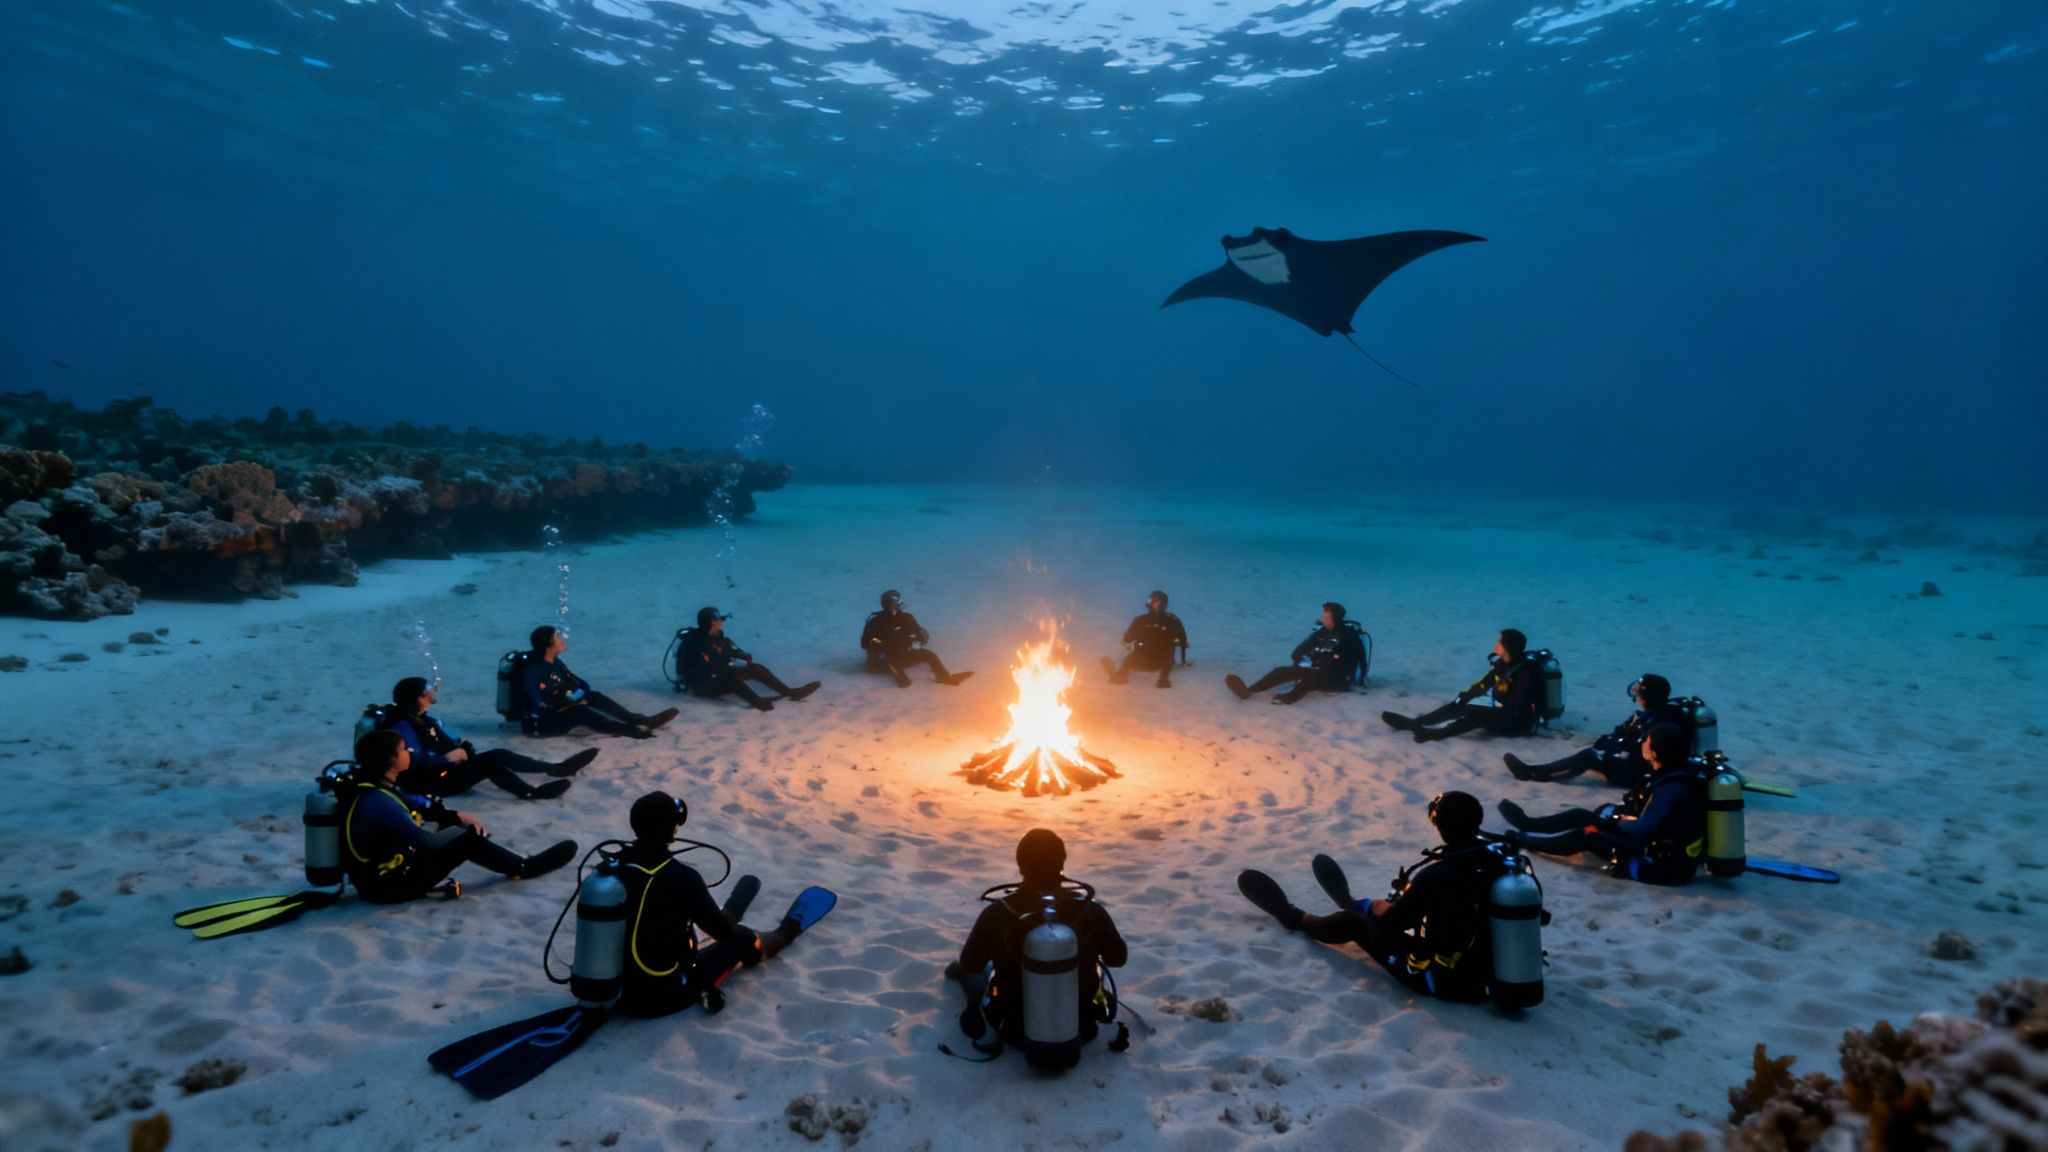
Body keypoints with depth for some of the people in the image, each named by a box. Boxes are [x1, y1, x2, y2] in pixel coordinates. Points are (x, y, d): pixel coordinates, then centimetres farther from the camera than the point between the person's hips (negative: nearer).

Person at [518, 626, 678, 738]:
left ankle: (642, 720, -18)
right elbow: (539, 705, -26)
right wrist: (571, 703, -20)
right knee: (580, 711, -33)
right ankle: (627, 730, -45)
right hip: (544, 721, -9)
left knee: (595, 697, -8)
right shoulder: (532, 670, -21)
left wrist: (577, 695, -5)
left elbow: (572, 680, 16)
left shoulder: (555, 662, 5)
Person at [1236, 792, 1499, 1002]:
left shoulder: (1433, 876, -29)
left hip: (1444, 981, -7)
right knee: (1393, 906, 29)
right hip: (1488, 972, 7)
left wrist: (1382, 909, 6)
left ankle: (1295, 918, 42)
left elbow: (1387, 926, -17)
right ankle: (1351, 904, 63)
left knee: (1352, 921, 12)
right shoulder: (1496, 856, -12)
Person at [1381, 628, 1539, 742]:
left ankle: (1433, 733, -41)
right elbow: (1481, 686, 8)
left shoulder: (1525, 671, -23)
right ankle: (1412, 722, -13)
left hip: (1520, 723, -8)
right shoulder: (1501, 664, 3)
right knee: (1458, 706, -5)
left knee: (1477, 715, -32)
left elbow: (1517, 708, -25)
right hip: (1502, 714, 8)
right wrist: (1461, 699, -2)